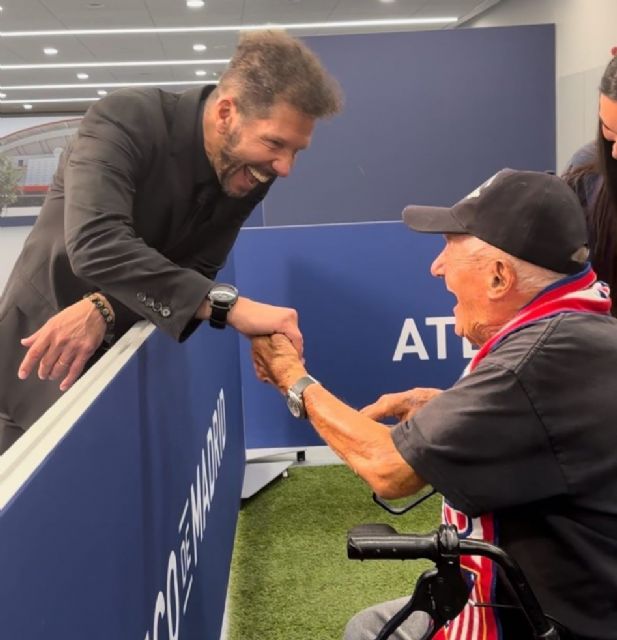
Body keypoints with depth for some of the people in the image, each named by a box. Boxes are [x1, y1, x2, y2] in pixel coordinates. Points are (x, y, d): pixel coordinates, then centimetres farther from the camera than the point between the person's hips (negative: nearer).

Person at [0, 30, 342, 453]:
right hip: (42, 337, -4)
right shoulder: (126, 121, -26)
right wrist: (229, 306, -46)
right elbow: (95, 244, -40)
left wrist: (106, 309, -31)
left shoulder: (251, 173, -10)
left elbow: (195, 272, -13)